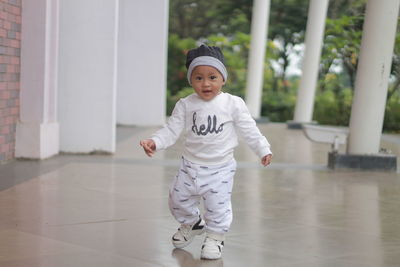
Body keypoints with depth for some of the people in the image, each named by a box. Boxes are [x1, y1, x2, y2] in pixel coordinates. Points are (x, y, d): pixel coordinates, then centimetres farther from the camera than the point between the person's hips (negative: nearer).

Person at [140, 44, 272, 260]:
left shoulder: (233, 104, -11)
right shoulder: (185, 105, -7)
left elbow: (249, 130, -5)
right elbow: (171, 130, -9)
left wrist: (263, 150, -8)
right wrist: (154, 142, -25)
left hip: (220, 169, -3)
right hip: (190, 166, 3)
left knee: (218, 206, -3)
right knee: (179, 201, 16)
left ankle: (215, 237, 23)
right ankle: (191, 224, 46)